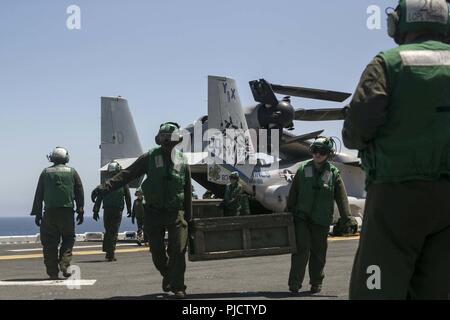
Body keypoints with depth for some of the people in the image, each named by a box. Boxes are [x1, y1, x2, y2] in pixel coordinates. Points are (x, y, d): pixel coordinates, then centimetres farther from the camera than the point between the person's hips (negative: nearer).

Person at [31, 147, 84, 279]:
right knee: (68, 239, 12)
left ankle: (53, 272, 4)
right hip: (67, 212, -1)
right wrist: (80, 211, 9)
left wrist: (37, 213, 11)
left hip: (49, 212, 1)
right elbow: (79, 193, 5)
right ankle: (64, 264, -5)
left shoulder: (45, 172, 9)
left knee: (49, 243, 5)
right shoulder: (72, 172, 7)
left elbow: (38, 195, 8)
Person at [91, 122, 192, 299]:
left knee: (178, 250, -8)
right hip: (154, 212, 0)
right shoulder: (149, 158, -1)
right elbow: (126, 174, -7)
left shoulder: (182, 161, 2)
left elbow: (187, 191, 9)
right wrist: (104, 188, -17)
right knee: (157, 251, 6)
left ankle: (177, 287, 2)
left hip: (175, 213, 0)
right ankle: (167, 276, 33)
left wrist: (188, 216, 10)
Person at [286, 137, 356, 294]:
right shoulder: (303, 169, 1)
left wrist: (348, 219, -9)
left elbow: (342, 198, -4)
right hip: (301, 218, 0)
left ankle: (316, 283, 24)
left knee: (318, 252, 8)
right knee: (301, 249, -9)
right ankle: (294, 284, -7)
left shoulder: (333, 173, -2)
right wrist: (288, 214, 7)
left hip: (322, 221, 0)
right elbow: (293, 194, 6)